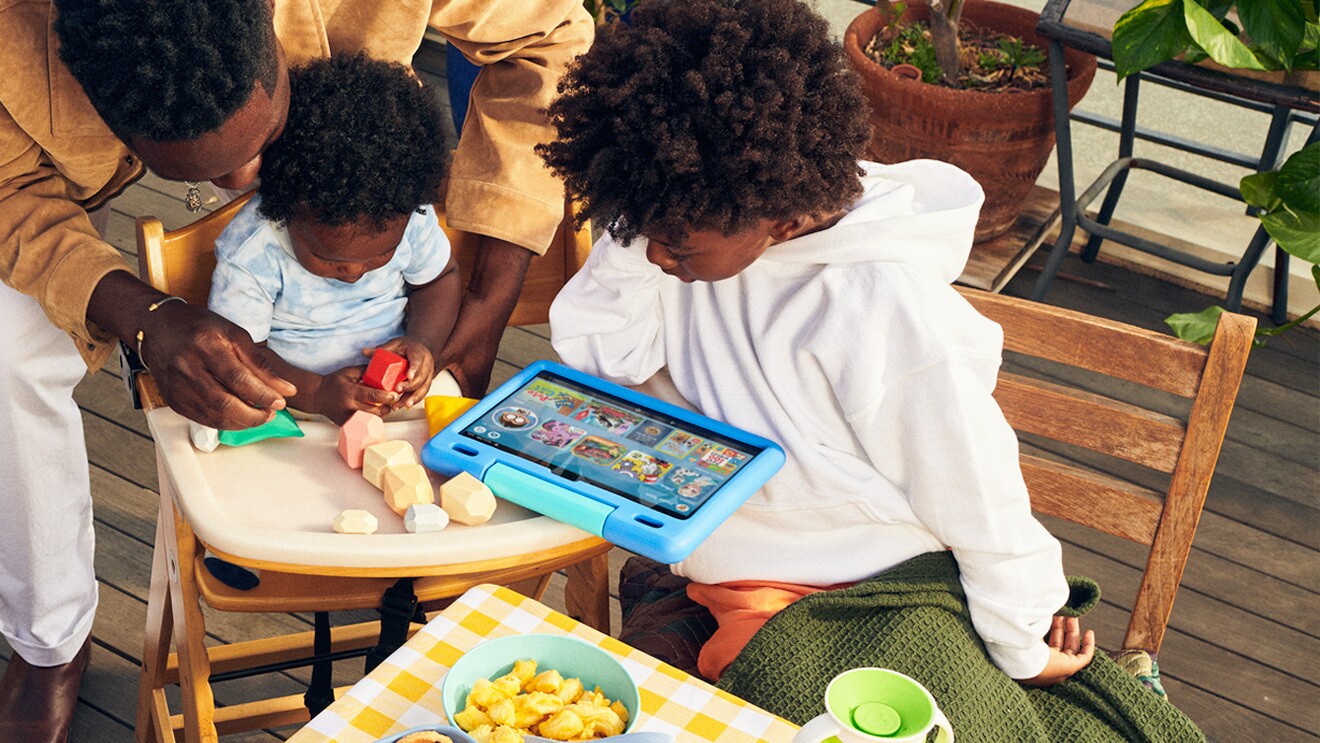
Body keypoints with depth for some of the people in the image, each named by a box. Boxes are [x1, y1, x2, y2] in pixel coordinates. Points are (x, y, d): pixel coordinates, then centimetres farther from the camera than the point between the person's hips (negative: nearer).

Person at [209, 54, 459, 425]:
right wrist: (316, 394, -30)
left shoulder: (409, 215, -11)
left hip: (398, 389, 2)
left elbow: (440, 277, 7)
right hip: (295, 393, -1)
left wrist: (423, 344, -12)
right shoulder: (249, 254, -21)